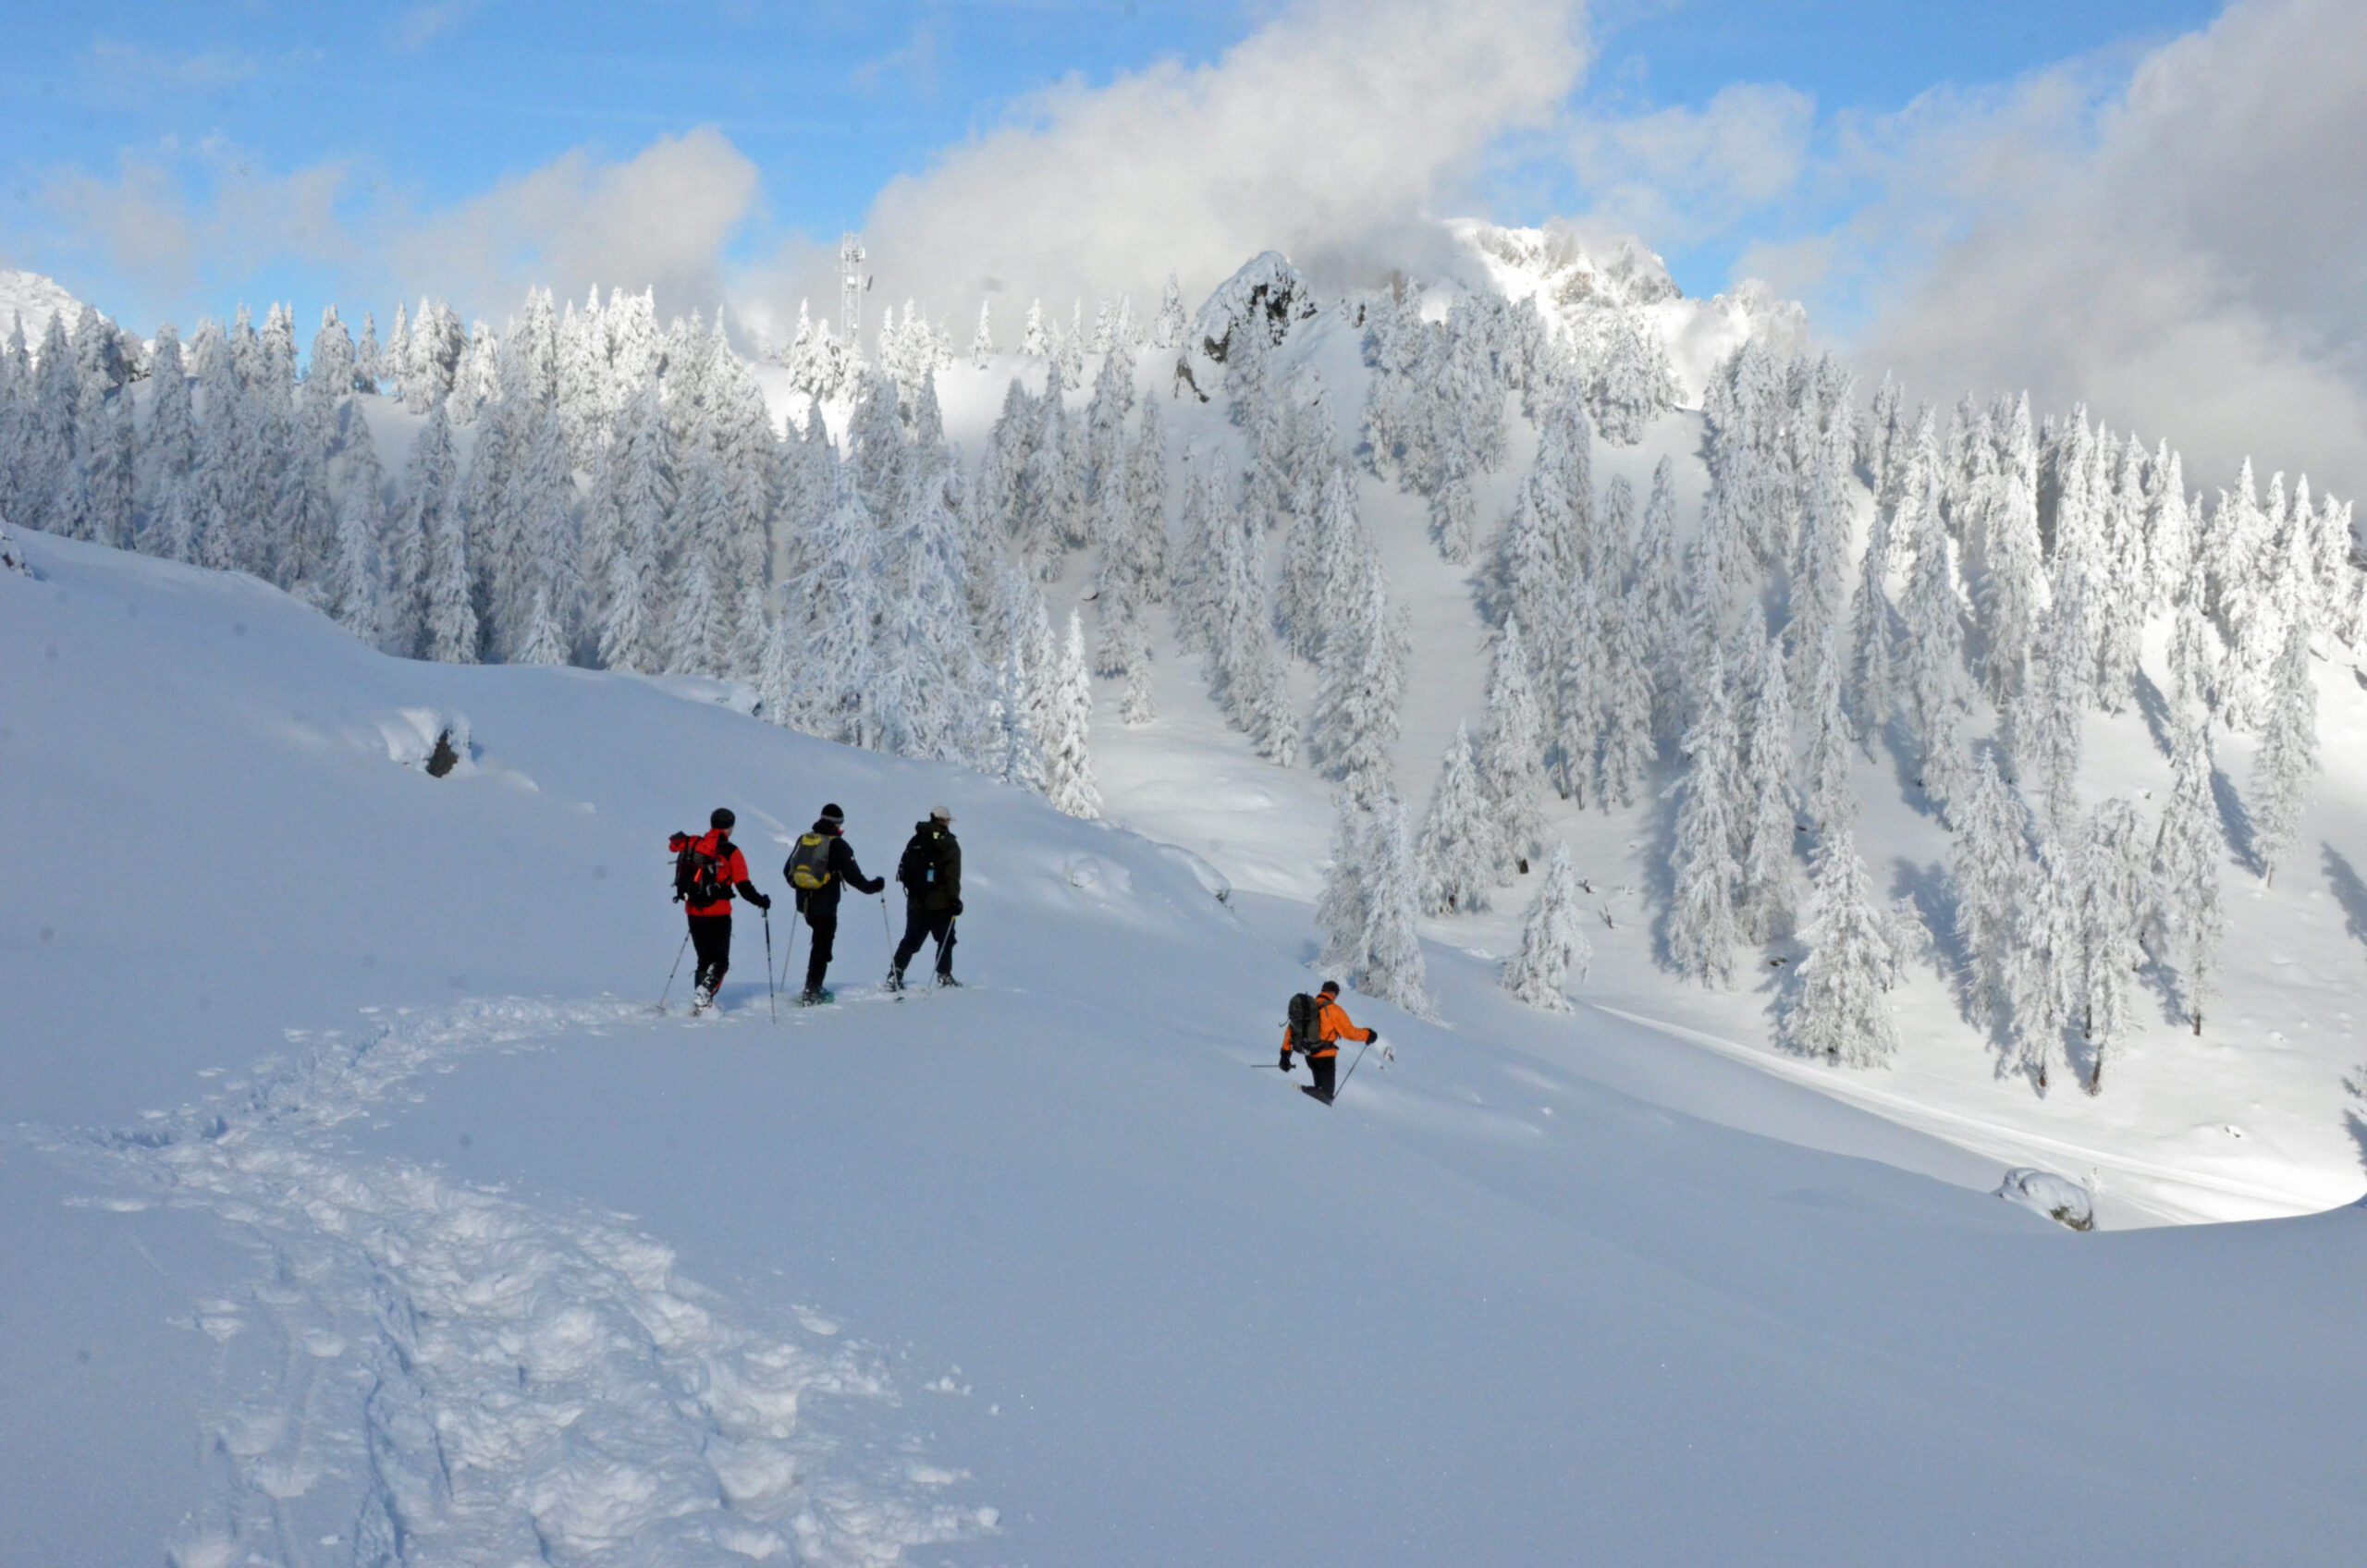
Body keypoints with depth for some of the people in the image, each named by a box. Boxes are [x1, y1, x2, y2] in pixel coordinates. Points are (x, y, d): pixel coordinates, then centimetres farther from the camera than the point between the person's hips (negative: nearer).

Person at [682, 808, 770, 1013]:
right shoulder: (730, 852, -8)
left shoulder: (693, 845, 6)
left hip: (694, 912, 5)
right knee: (720, 961, 4)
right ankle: (704, 993, -18)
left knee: (704, 959, 17)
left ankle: (700, 1003, 11)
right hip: (718, 914, -5)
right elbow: (744, 887, -10)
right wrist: (762, 901, 6)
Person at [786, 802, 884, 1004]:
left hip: (804, 902, 6)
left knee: (821, 940, 21)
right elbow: (853, 875, -10)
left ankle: (814, 987, 18)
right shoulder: (838, 845, -10)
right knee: (821, 947, 0)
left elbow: (788, 871, 17)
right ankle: (811, 992, -2)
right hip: (825, 905, -6)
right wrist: (872, 886, 6)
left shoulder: (804, 840, 9)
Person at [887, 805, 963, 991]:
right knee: (945, 939, 10)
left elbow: (903, 869, 11)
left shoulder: (915, 841, 9)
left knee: (910, 941, 9)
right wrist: (955, 899, -11)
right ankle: (944, 976, 7)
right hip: (940, 903, -4)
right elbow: (953, 876, -13)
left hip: (916, 902, 5)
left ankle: (894, 975, -1)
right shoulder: (949, 844, -6)